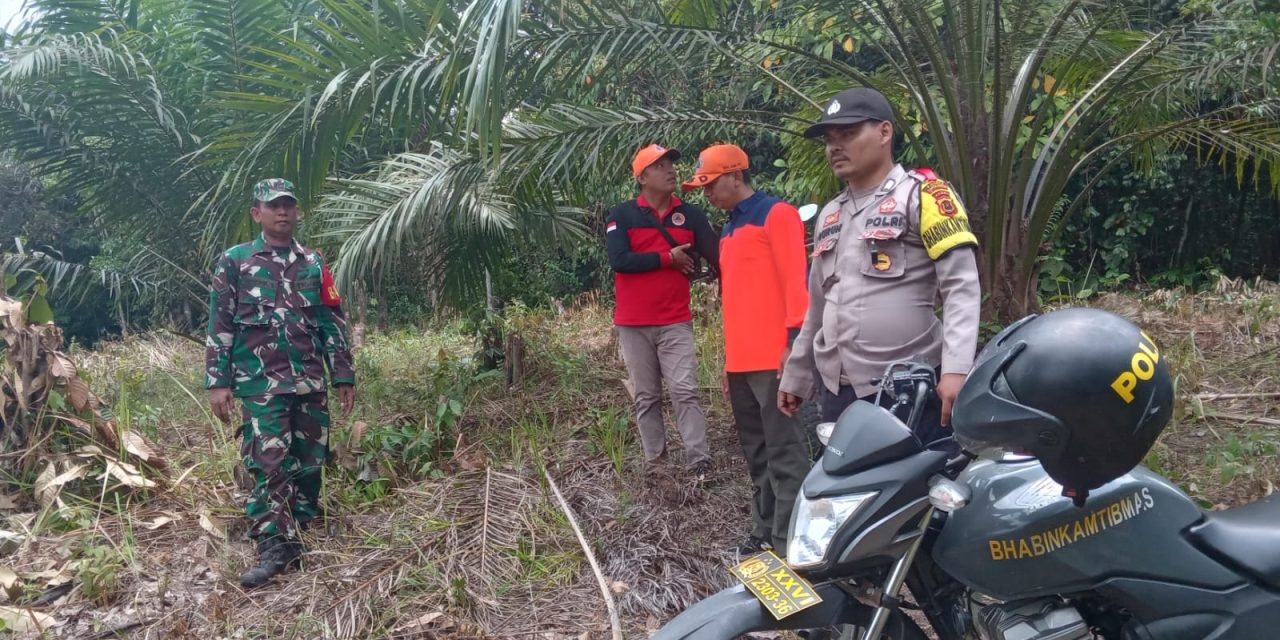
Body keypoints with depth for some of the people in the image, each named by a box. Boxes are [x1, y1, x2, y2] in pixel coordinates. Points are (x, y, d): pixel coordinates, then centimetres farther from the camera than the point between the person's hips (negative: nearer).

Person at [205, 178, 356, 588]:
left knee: (309, 460, 10)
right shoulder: (234, 262, 1)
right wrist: (218, 382, -7)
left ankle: (302, 532, 26)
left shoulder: (314, 265, 10)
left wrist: (344, 376, 9)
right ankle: (275, 546, -4)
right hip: (261, 384, -4)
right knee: (269, 463, -9)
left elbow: (333, 324, 12)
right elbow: (219, 325, -1)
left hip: (310, 382, 4)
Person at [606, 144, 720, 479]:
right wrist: (668, 258, -10)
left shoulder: (691, 215, 6)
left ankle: (700, 463, -6)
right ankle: (655, 464, 16)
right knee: (646, 397, 8)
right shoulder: (622, 215, 0)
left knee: (685, 392, -6)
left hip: (676, 322, 1)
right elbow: (619, 260, -14)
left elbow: (718, 257, -1)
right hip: (633, 323, 0)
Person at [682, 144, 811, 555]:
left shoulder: (776, 214, -3)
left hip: (774, 359, -9)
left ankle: (789, 542, -4)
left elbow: (795, 277, -11)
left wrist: (795, 340, -18)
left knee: (784, 455, -7)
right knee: (757, 455, 12)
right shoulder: (729, 231, 22)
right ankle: (766, 532, 19)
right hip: (740, 362, 9)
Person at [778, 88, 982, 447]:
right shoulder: (830, 215, 18)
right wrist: (796, 376, 25)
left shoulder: (921, 195, -4)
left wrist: (956, 369, -25)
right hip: (838, 393, 7)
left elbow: (961, 285, -13)